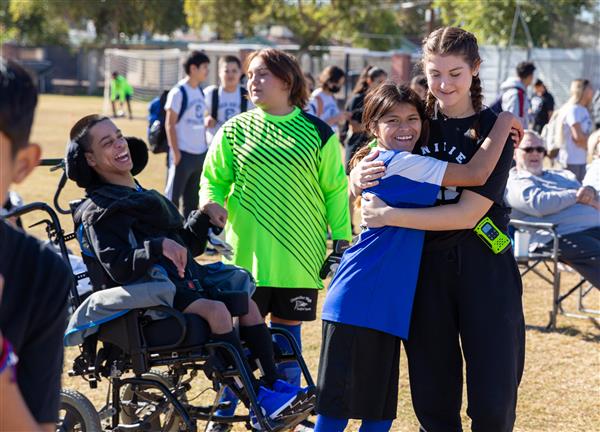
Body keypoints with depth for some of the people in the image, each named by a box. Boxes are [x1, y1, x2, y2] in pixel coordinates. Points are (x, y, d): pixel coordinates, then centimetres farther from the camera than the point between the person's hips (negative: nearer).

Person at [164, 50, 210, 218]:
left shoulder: (200, 92, 11)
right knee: (173, 195, 0)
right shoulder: (178, 92, -11)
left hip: (200, 154, 7)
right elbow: (170, 125, -12)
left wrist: (205, 147, 11)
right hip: (183, 154, -7)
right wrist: (175, 152, -15)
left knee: (192, 198, 12)